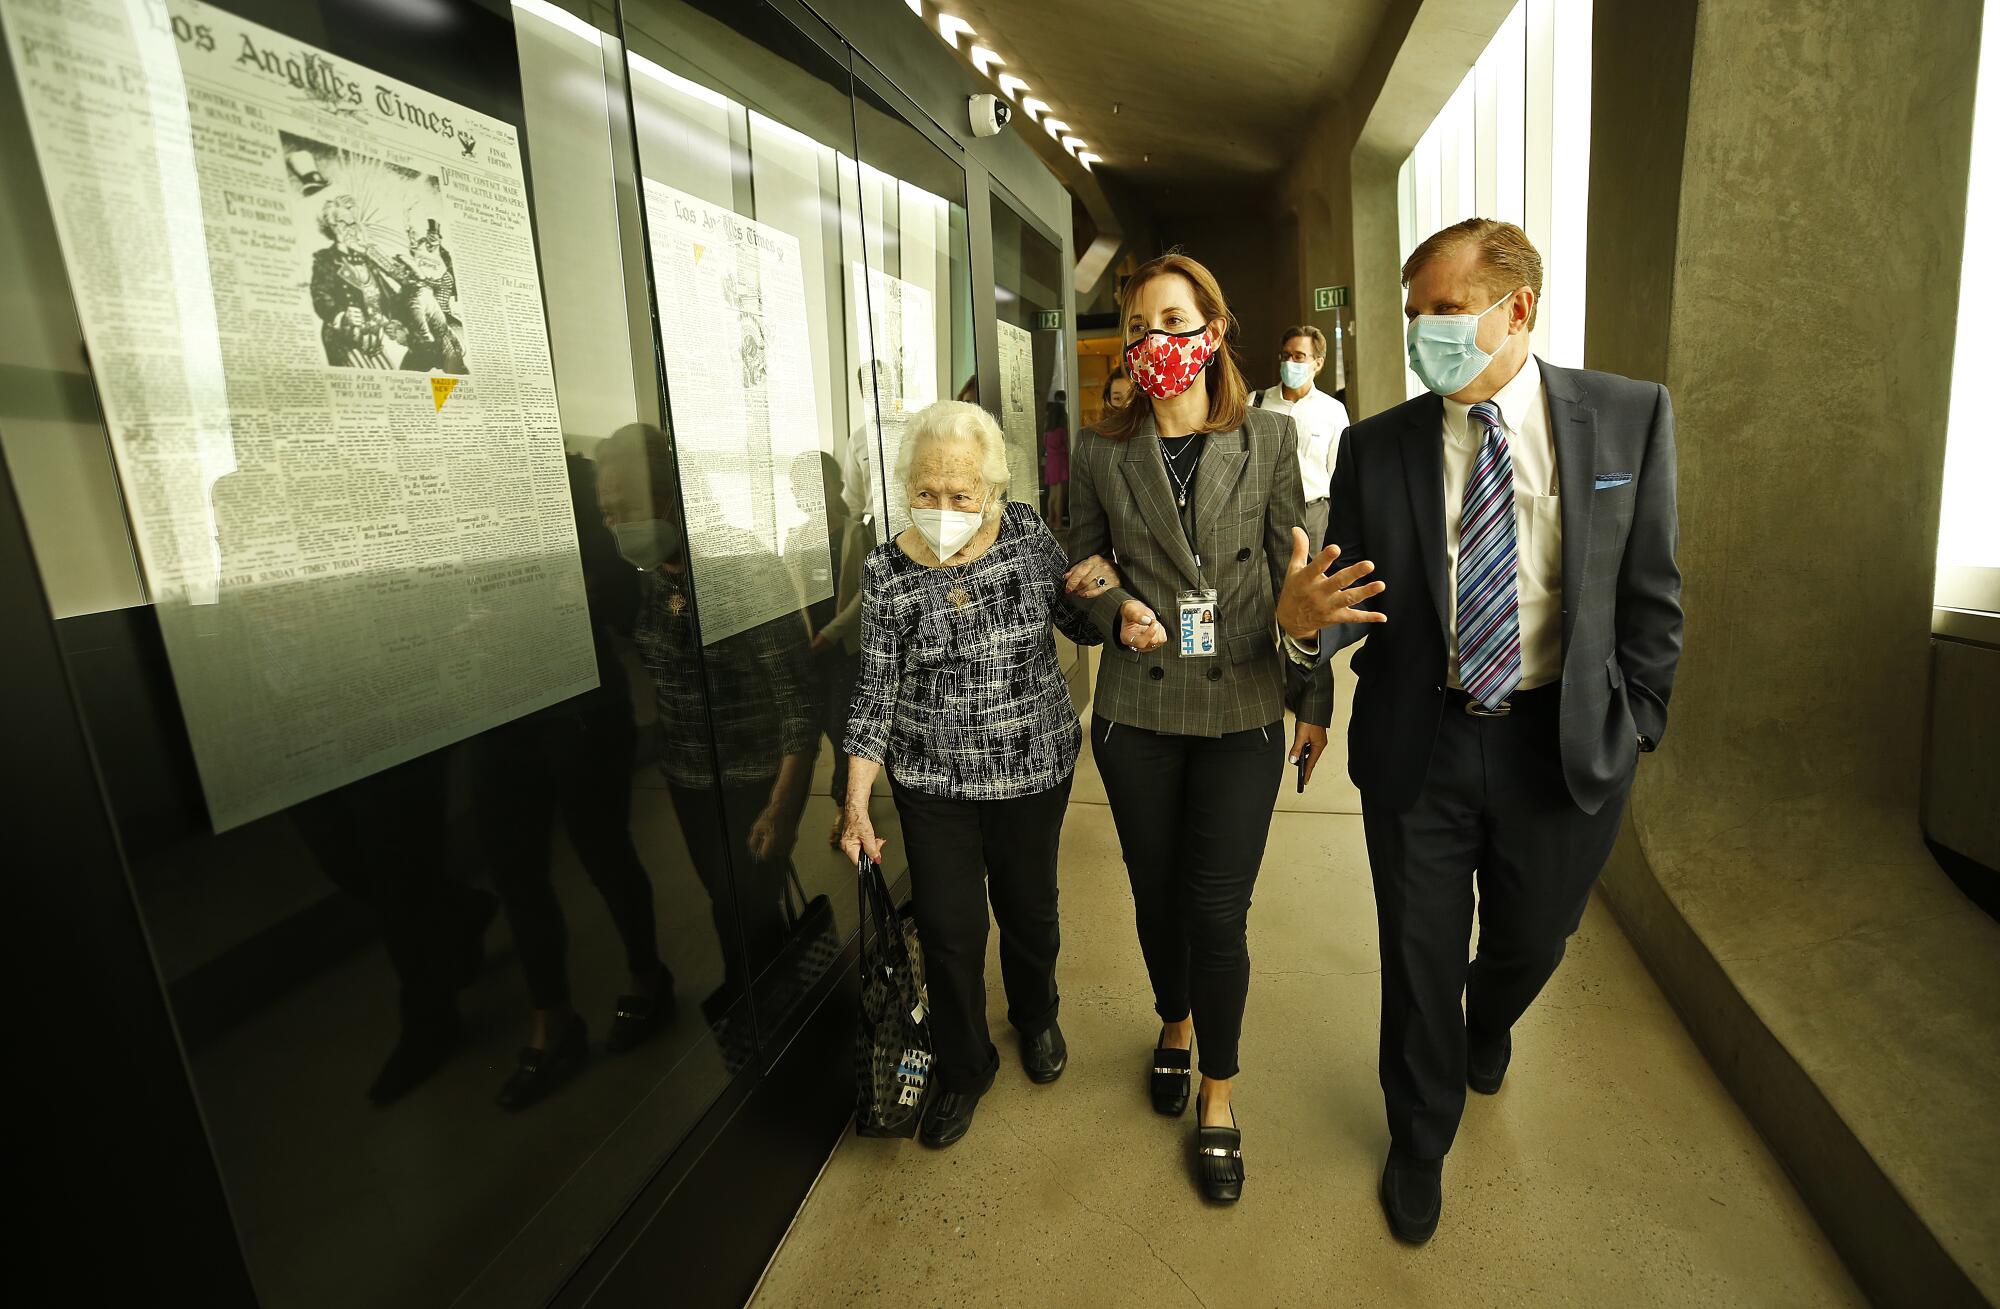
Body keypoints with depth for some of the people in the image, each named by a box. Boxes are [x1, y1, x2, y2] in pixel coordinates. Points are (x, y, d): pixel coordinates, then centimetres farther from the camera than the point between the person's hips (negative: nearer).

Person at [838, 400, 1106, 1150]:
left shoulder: (1026, 534, -7)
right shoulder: (887, 572, -10)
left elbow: (1081, 627, 2)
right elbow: (877, 691, -7)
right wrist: (857, 804, -11)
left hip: (1032, 766, 1)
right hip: (932, 779, -1)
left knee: (1028, 907, 18)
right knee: (948, 926, 6)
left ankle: (1036, 1018, 49)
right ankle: (962, 1067, 32)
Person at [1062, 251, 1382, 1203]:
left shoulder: (1269, 439, -1)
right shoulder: (1100, 451, 1)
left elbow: (1293, 575, 2)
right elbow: (1080, 568, 11)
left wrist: (1315, 697, 3)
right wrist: (1115, 613, -11)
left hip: (1241, 708, -1)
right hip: (1137, 709, 2)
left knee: (1218, 910, 1)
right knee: (1157, 890, 16)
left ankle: (1219, 1096, 26)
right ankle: (1175, 1026, 46)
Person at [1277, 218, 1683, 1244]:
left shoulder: (1629, 417, -4)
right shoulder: (1375, 447, -6)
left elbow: (1651, 590, 0)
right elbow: (1345, 602, -5)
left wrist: (1634, 724, 0)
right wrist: (1304, 620, -27)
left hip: (1566, 744, 1)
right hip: (1417, 745, -1)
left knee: (1530, 941, 22)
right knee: (1419, 959, 12)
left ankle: (1487, 1026, 61)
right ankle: (1419, 1147, 40)